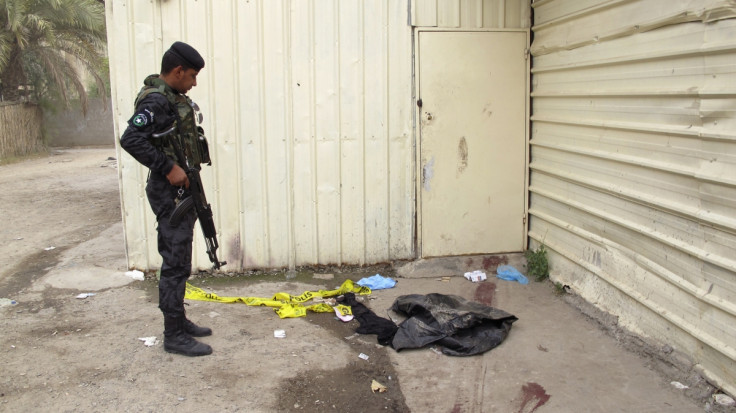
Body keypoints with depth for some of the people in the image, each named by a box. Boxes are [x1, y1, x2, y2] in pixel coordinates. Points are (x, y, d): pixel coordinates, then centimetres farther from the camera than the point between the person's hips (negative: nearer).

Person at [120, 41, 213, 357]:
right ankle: (174, 336, 5)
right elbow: (130, 139, -28)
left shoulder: (174, 97, 12)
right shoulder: (156, 100, -17)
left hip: (182, 192, 10)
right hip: (170, 194, -10)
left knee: (178, 262, 17)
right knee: (176, 265, -4)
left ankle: (179, 321, 29)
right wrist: (168, 168, -25)